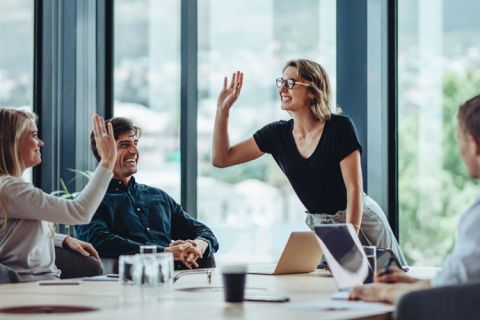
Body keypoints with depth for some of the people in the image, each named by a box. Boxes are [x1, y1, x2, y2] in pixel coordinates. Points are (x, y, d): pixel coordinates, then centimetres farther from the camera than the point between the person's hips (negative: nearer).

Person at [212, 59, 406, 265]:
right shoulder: (277, 134, -2)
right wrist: (223, 108, -10)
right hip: (319, 226, 4)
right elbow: (221, 159, -1)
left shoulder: (340, 127, -16)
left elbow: (354, 188, -19)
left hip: (360, 222, -4)